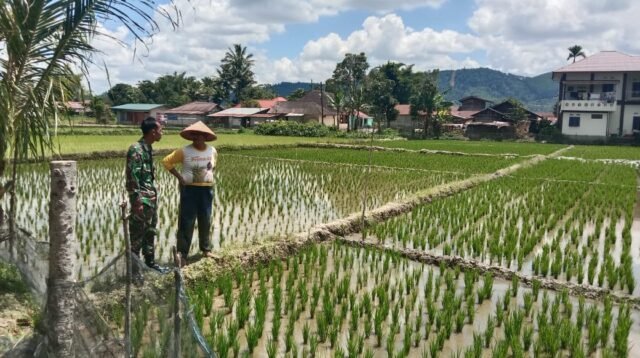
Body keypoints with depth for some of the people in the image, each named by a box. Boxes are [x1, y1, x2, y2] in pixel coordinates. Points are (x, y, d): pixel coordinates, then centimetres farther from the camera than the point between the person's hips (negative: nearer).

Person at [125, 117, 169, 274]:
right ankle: (133, 266, 10)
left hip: (151, 197, 10)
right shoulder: (136, 150, -18)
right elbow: (132, 177, -21)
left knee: (150, 232, 17)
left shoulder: (148, 148, 10)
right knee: (137, 234, 0)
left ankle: (150, 261, 29)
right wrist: (137, 202, -21)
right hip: (142, 199, -10)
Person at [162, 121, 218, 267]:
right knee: (186, 222, -2)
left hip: (206, 189, 4)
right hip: (189, 189, -4)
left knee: (205, 220, 14)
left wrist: (209, 174, 7)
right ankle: (182, 254, 3)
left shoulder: (212, 151, 1)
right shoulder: (184, 151, -10)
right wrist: (178, 176, -9)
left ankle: (206, 249, 30)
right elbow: (166, 161, -4)